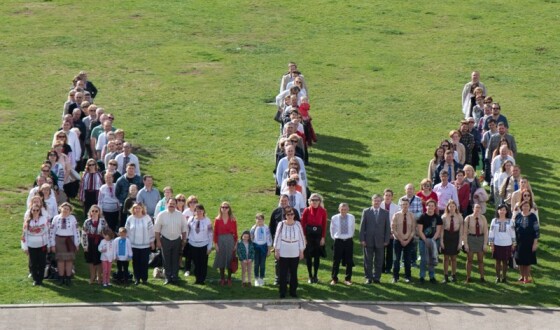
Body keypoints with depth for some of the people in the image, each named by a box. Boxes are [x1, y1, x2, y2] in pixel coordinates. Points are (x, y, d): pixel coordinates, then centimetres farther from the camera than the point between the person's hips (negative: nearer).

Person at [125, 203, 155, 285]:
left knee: (144, 262, 2)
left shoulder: (147, 218, -3)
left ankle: (144, 278, 13)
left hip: (145, 245, -1)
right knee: (136, 262, 4)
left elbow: (151, 230, 2)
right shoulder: (130, 219, -1)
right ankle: (137, 278, 14)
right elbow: (127, 231, 5)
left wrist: (152, 242, 3)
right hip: (133, 245, 1)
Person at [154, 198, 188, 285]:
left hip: (177, 240, 1)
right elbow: (157, 229, -2)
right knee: (166, 260, 4)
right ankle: (167, 278, 13)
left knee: (175, 260, 6)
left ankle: (175, 277, 13)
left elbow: (184, 229, 8)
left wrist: (184, 240, 6)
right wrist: (158, 241, -5)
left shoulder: (180, 215, 1)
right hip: (165, 240, -1)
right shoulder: (161, 215, -4)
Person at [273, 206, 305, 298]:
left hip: (295, 254, 1)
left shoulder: (298, 224, -5)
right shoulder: (281, 224, -7)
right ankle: (282, 291, 12)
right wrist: (276, 250, -3)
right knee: (283, 273, 3)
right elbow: (277, 238, -2)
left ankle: (293, 291, 19)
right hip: (283, 253, -1)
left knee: (294, 272, 9)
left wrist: (301, 251, 2)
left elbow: (301, 238, 2)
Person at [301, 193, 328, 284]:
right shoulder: (307, 210, -3)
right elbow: (303, 224, -1)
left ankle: (315, 276, 15)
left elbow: (324, 225, 1)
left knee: (317, 256, 6)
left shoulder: (323, 211, -1)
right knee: (308, 256, 2)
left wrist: (323, 237, -4)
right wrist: (304, 236, -7)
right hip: (309, 233, 0)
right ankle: (310, 276, 10)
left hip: (318, 234, 0)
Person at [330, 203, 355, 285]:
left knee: (349, 262, 7)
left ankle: (348, 279, 19)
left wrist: (350, 236, 11)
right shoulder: (334, 218, -7)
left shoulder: (351, 218, -4)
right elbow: (332, 229, 7)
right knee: (336, 261, 5)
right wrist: (334, 238, 8)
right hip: (338, 241, -1)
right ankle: (334, 279, 16)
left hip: (348, 241, 1)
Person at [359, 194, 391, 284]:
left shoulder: (385, 213, 6)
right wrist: (362, 239, -5)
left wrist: (386, 240, -1)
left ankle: (377, 277, 12)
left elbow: (387, 227, 6)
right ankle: (369, 277, 10)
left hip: (380, 241, 1)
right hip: (368, 241, -1)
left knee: (379, 261, 4)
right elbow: (362, 226, 2)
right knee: (368, 261, 3)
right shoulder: (366, 212, 4)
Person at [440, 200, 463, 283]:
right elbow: (441, 230, 0)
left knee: (454, 258, 8)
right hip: (446, 236, 0)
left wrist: (460, 242, -1)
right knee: (446, 258, 4)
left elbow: (461, 230, 1)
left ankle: (454, 276, 19)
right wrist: (441, 241, -4)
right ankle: (445, 276, 9)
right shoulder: (444, 217, -3)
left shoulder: (459, 217, -3)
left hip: (455, 237, 0)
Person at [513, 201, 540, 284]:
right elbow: (514, 228, 7)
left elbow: (537, 230, -5)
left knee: (527, 261, 2)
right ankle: (522, 276, 21)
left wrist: (535, 242, -10)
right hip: (519, 242, 2)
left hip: (529, 242, -2)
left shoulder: (532, 217, -6)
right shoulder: (518, 216, 1)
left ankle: (527, 277, 14)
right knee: (520, 260, 6)